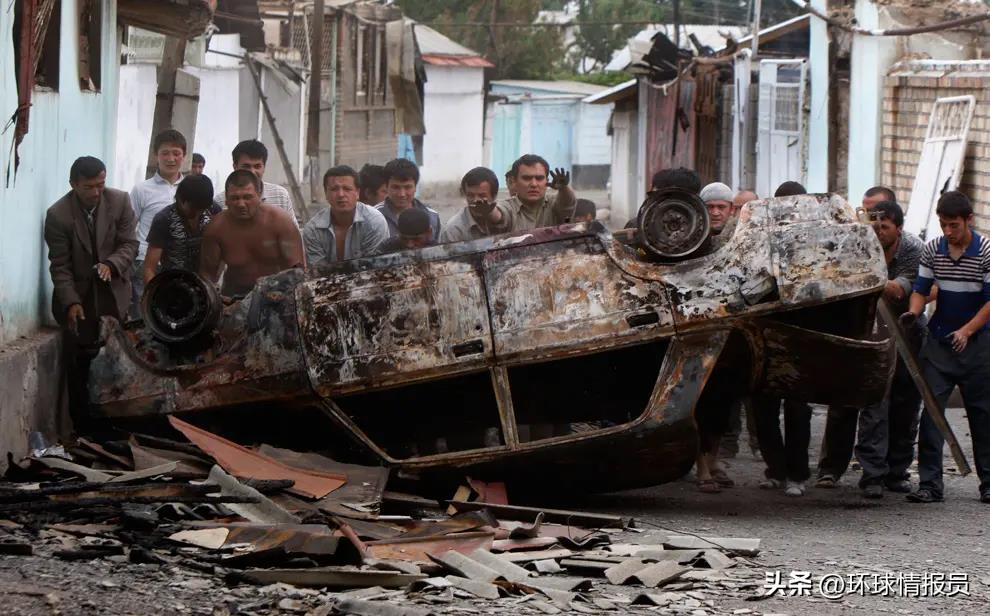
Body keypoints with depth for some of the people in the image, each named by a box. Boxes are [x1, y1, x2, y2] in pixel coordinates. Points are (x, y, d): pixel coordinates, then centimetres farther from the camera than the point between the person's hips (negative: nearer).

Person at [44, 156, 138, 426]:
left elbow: (130, 244, -6)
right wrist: (71, 302, -22)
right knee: (78, 366, -1)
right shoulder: (58, 214, -15)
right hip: (78, 295, -2)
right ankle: (82, 430, 7)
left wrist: (111, 264, -26)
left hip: (113, 293, 2)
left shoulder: (120, 201, -8)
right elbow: (60, 266, -12)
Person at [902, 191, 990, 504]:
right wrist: (913, 313, -17)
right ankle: (930, 483, -6)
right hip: (938, 342, 2)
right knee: (931, 409, -6)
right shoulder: (932, 250, 0)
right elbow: (921, 289, 4)